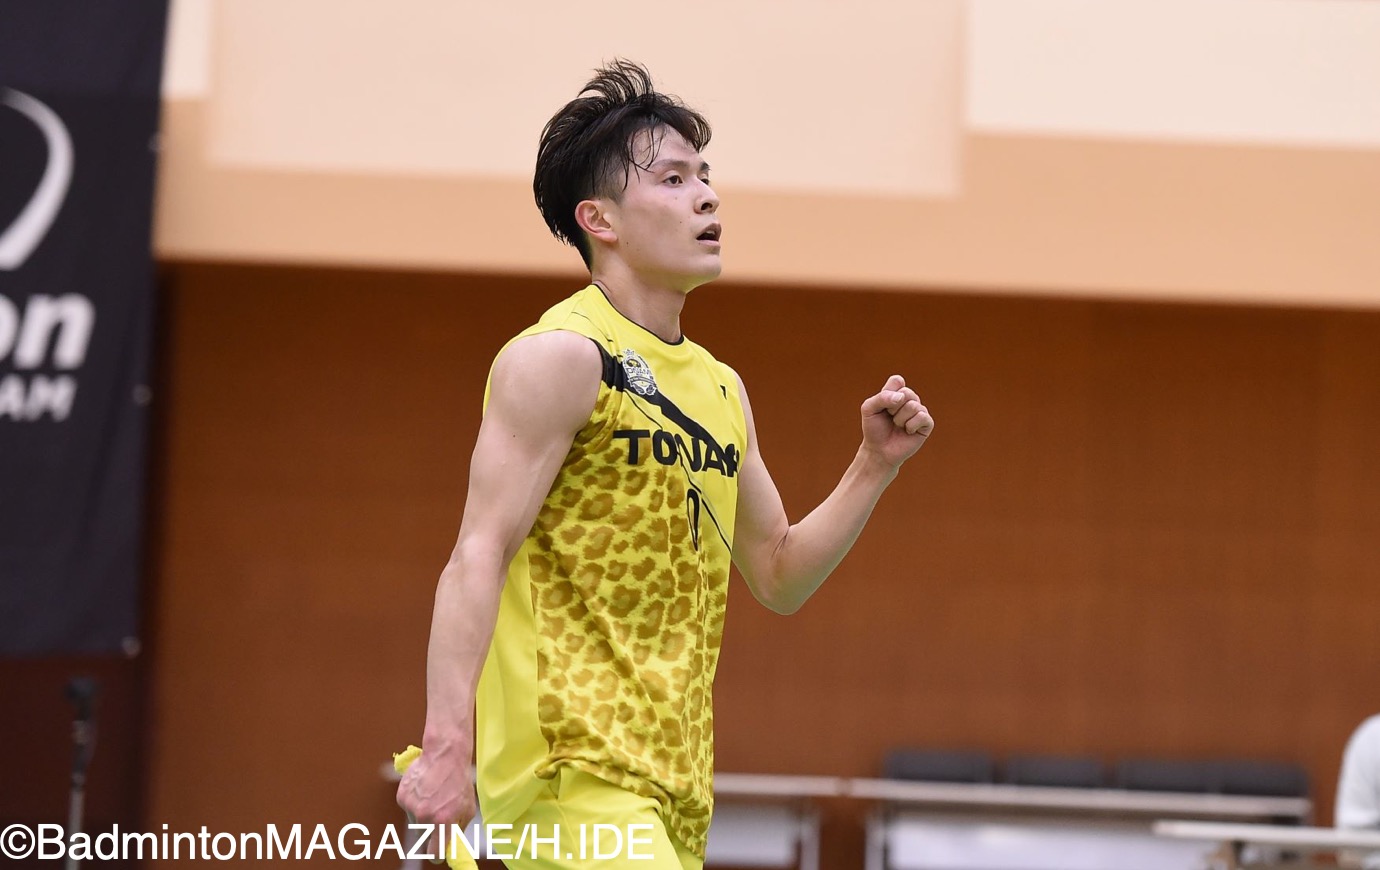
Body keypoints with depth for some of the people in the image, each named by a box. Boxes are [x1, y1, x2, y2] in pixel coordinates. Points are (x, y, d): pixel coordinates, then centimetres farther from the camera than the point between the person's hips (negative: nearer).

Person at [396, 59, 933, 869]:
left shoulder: (721, 388, 18)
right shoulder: (561, 358, -7)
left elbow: (778, 575, 25)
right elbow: (480, 554, -14)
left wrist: (876, 466, 11)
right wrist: (446, 741, -24)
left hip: (674, 784, 8)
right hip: (569, 765, -8)